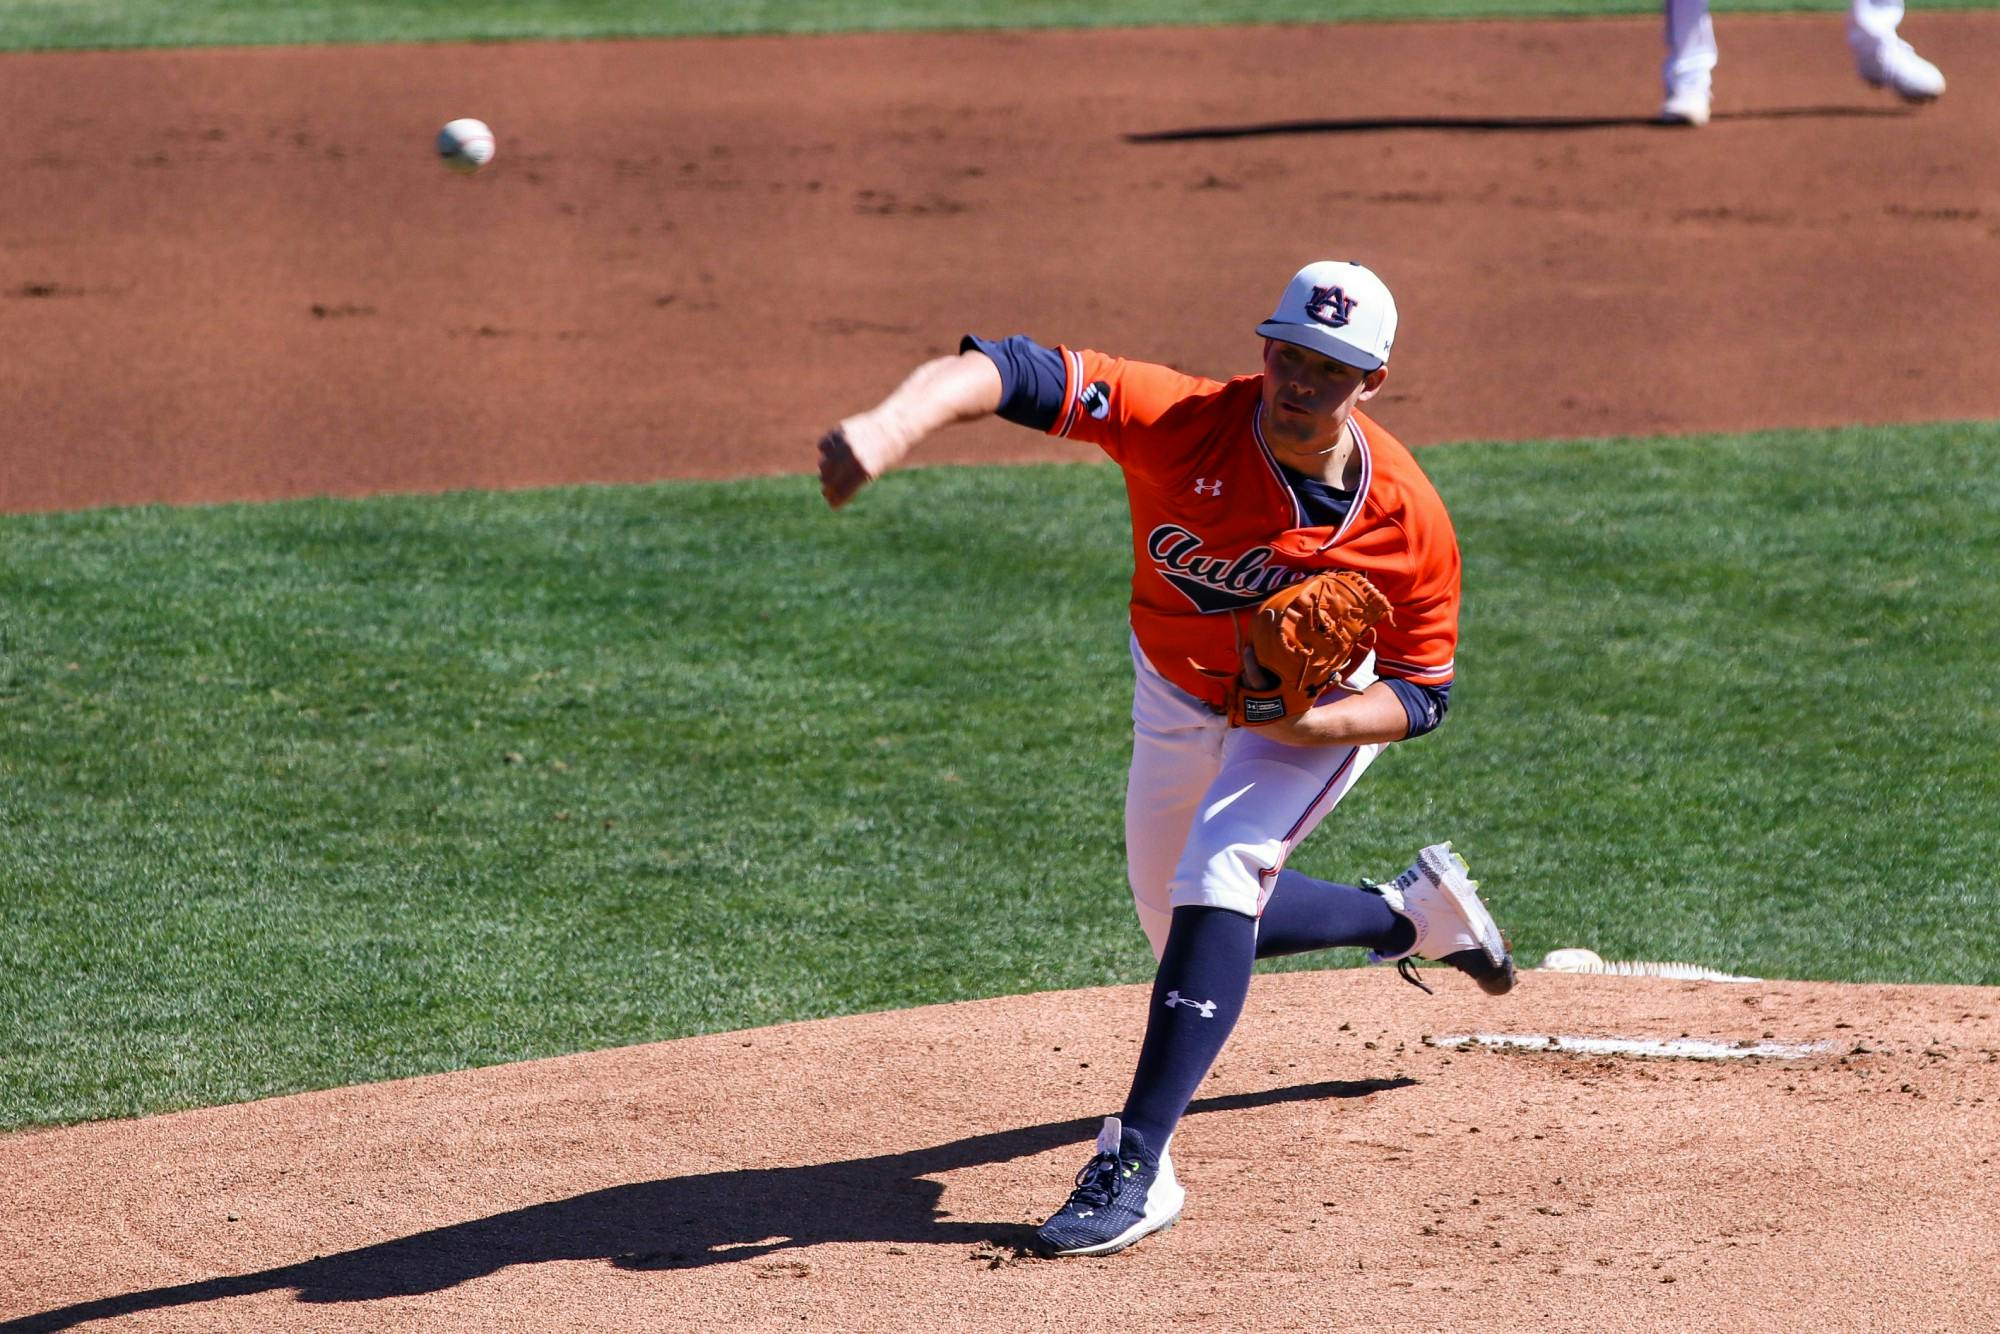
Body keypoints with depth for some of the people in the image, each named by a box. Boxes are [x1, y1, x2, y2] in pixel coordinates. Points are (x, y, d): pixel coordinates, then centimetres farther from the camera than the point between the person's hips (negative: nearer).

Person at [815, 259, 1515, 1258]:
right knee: (1182, 927, 20)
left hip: (1329, 704, -3)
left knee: (1219, 876, -27)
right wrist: (894, 422, -69)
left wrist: (1304, 722, -37)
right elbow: (1003, 372, -48)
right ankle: (1416, 914, 45)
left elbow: (1422, 693, -16)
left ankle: (1136, 1166, -25)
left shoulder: (1408, 520, -29)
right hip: (1177, 695, 3)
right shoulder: (1181, 424, -34)